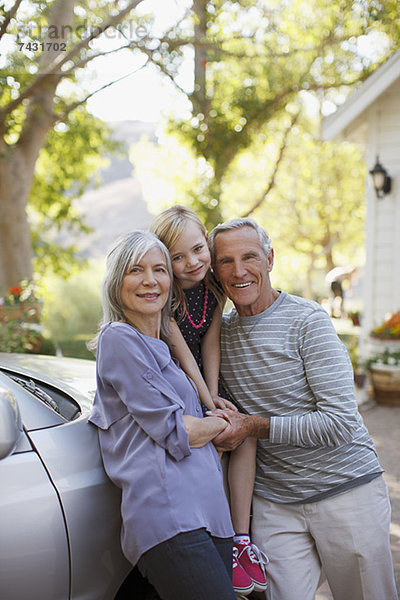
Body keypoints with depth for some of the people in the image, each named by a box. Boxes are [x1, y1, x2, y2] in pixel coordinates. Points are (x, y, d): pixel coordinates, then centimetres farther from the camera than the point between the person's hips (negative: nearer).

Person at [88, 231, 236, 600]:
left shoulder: (162, 346, 23)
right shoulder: (119, 338, -3)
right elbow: (176, 433, -7)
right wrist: (227, 424, 9)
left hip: (210, 513, 8)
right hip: (167, 513, -8)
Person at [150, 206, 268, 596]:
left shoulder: (216, 284, -5)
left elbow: (210, 342, -2)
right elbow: (179, 351, -20)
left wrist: (215, 395, -8)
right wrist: (206, 401, -17)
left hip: (202, 381, 6)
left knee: (244, 431, -15)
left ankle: (241, 538, -7)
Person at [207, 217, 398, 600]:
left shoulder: (306, 319, -12)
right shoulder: (221, 331, 4)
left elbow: (340, 424, -18)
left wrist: (255, 426, -18)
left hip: (345, 491, -3)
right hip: (274, 503, 3)